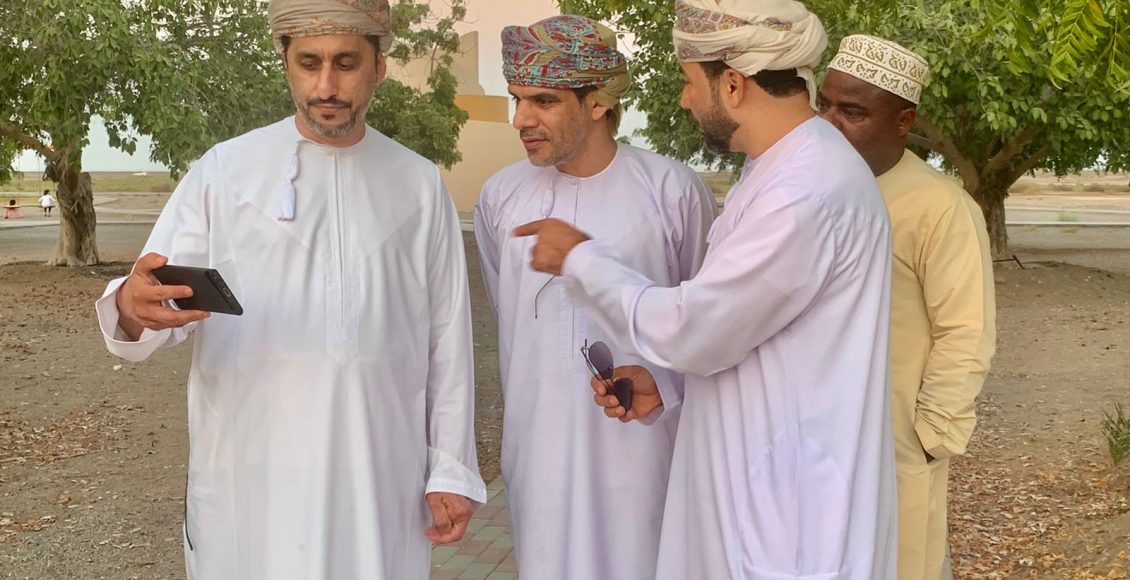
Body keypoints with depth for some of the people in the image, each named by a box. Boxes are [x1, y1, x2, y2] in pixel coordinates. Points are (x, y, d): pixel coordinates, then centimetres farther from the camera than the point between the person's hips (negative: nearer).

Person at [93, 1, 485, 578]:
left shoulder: (419, 185, 5)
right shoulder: (223, 172, 0)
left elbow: (447, 337, 6)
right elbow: (155, 298, -5)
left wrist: (451, 469, 3)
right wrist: (132, 307, -29)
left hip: (380, 479, 1)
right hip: (251, 478, -1)